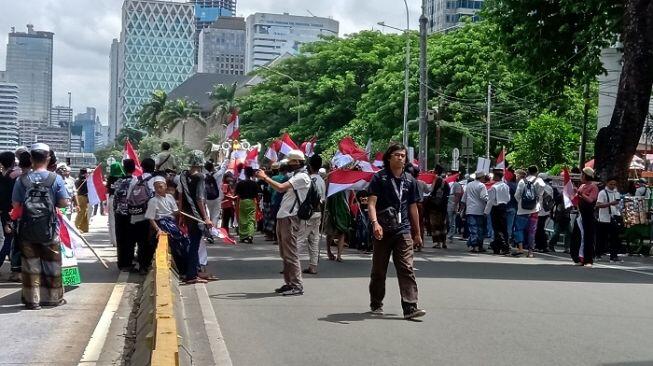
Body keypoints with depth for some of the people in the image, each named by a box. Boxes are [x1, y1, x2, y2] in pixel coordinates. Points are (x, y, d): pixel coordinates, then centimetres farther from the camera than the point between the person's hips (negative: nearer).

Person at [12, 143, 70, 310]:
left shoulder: (22, 180, -6)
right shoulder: (55, 179, -9)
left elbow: (15, 204, -3)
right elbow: (64, 202, -8)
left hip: (27, 229, 1)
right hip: (49, 229, -1)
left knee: (30, 264, 9)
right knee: (52, 264, 12)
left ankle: (32, 300, 10)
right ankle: (53, 298, 20)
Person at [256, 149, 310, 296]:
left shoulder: (302, 177, -12)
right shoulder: (295, 176, 22)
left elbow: (281, 188, -22)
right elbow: (283, 189, 17)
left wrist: (265, 177, -13)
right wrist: (265, 178, 9)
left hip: (290, 218, -10)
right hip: (282, 217, 10)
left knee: (290, 253, -10)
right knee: (284, 253, 12)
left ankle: (297, 286, -8)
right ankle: (289, 283, 17)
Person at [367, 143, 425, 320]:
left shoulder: (409, 180, 12)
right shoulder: (379, 178, -1)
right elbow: (371, 202, -10)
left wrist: (417, 232, 20)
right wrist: (375, 222, -27)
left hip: (403, 230, 2)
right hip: (383, 230, -2)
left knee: (407, 269, -8)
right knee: (379, 270, 10)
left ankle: (410, 307, -13)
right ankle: (376, 304, 26)